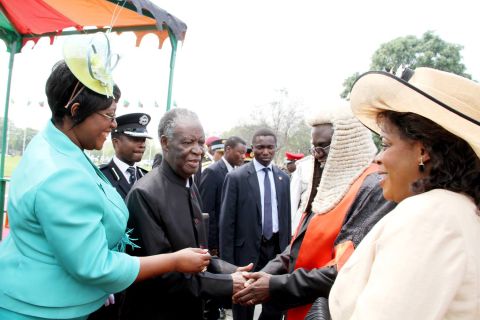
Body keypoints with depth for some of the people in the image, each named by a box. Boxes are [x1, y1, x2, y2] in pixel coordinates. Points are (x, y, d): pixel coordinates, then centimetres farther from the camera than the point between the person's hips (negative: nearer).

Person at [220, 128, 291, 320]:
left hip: (276, 248, 4)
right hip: (247, 250, -3)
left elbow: (286, 217, 12)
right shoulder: (236, 177, -8)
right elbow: (226, 222, -9)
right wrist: (227, 261, -10)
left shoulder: (283, 178, 5)